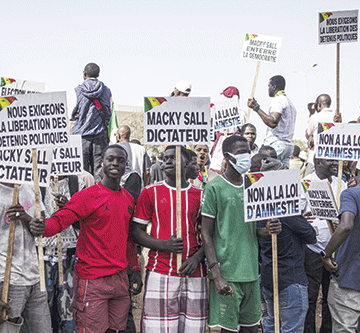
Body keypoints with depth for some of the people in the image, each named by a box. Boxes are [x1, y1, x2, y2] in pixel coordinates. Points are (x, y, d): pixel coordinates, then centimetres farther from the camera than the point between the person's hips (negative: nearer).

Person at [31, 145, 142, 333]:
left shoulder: (128, 199, 12)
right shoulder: (87, 196, -7)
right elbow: (59, 220, -18)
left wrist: (135, 270, 17)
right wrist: (43, 227, -39)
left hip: (120, 279, 6)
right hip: (92, 281, -6)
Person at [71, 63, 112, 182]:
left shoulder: (78, 90, -1)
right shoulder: (106, 90, 4)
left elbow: (73, 115, 5)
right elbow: (109, 114, 10)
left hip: (82, 133, -1)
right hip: (100, 134, 2)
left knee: (81, 169, 2)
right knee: (99, 167, 3)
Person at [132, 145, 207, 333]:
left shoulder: (200, 195, 10)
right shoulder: (150, 193, 6)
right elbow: (137, 233, 3)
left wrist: (197, 258, -6)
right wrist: (165, 245, -13)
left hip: (194, 274, 2)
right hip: (160, 273, -2)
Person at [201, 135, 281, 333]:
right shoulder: (214, 187, -7)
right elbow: (206, 235, -8)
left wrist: (267, 230, -4)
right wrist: (216, 276, -15)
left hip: (251, 272, 6)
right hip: (227, 274, -6)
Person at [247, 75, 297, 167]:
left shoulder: (278, 100, -8)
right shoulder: (290, 102, 23)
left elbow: (272, 122, -22)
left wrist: (256, 108, -18)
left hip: (276, 144, -10)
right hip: (289, 145, 10)